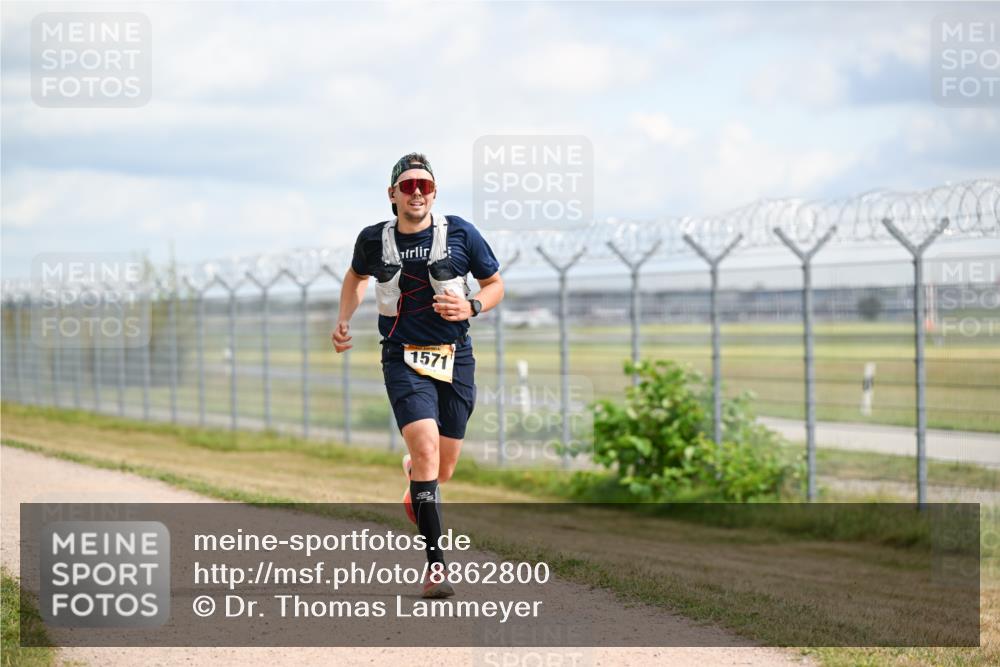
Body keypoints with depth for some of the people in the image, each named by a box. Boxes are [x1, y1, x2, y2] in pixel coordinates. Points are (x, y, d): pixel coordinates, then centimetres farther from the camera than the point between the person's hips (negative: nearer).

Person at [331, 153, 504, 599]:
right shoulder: (374, 240, 1)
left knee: (442, 470, 8)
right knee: (426, 449, -22)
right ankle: (434, 562, -18)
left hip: (454, 359, 1)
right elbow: (356, 276, 23)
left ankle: (414, 484, 48)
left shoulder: (460, 233, -2)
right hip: (403, 359, -1)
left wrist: (471, 307, -12)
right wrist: (344, 321, 10)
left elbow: (495, 284, 8)